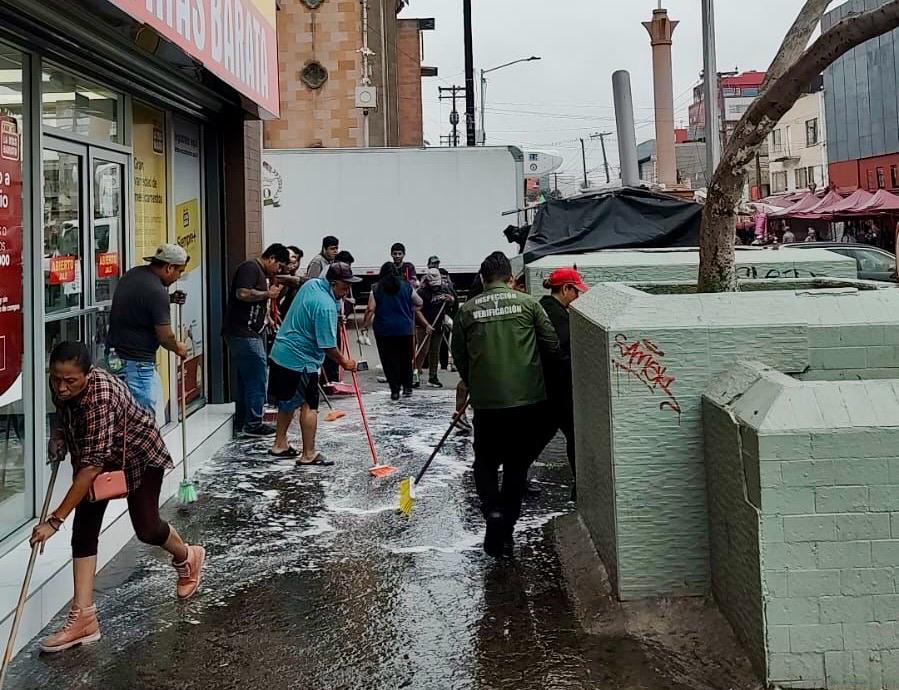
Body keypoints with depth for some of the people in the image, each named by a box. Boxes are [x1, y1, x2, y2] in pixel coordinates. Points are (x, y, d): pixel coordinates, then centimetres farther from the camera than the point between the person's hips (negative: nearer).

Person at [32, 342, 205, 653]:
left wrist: (55, 520, -45)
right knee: (84, 528, -6)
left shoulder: (100, 397, -41)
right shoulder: (61, 387, -19)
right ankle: (83, 618, -5)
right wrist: (57, 441, -8)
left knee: (146, 528, 3)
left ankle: (187, 558, 38)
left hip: (139, 454, -6)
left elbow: (93, 464, -45)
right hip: (92, 454, 7)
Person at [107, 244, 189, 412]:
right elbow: (165, 337, -17)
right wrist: (178, 348, 4)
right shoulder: (157, 292, -21)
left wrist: (168, 299, 13)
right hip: (136, 361, -10)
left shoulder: (133, 274, 7)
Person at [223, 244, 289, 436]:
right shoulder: (250, 267, -10)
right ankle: (253, 424, 0)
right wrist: (268, 294, -14)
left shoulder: (260, 273, 22)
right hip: (244, 333, -11)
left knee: (244, 380, 14)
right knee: (256, 379, -6)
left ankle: (241, 423, 19)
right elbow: (242, 293, -24)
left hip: (245, 334, 11)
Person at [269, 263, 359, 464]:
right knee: (309, 406, -3)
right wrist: (344, 361, -5)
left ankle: (280, 445, 29)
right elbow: (327, 345, -21)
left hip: (281, 354, 10)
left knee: (288, 402, 20)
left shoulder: (312, 284, 4)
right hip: (300, 361, -10)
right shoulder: (326, 306, -24)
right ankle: (308, 455, -1)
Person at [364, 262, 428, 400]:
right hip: (405, 329, 2)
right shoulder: (406, 286, 3)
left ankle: (394, 390, -1)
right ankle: (407, 387, 20)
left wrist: (365, 324, -1)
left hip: (384, 330, -1)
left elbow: (371, 309, -8)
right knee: (406, 359, 16)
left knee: (389, 360, 3)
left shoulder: (376, 289, -1)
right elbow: (419, 303, 9)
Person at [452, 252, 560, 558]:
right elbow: (553, 347, -1)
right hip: (529, 398, 0)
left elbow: (459, 357, 7)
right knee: (517, 463, 13)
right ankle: (505, 530, 13)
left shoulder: (467, 310, 2)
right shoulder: (528, 303, -1)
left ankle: (493, 510, -5)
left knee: (486, 460, 18)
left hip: (486, 401, 0)